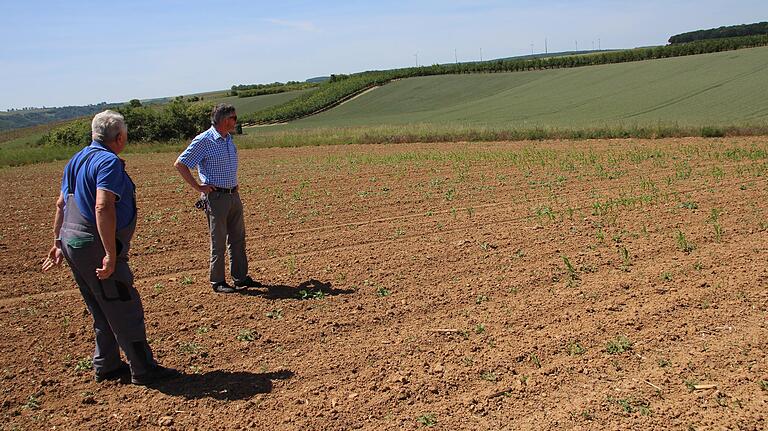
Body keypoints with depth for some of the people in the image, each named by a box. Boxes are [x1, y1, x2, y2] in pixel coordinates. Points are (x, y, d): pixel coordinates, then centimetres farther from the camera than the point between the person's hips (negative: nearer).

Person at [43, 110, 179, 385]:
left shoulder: (77, 160, 14)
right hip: (94, 247, -10)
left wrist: (58, 242, 22)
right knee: (125, 309, 0)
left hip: (71, 243, 10)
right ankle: (143, 370, 8)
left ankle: (106, 366, 29)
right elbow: (103, 208, -26)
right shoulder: (109, 162, -15)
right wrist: (111, 254, -27)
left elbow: (61, 204, 18)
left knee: (102, 311, 20)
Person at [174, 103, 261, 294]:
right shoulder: (203, 141, -13)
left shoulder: (229, 139, 11)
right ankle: (217, 282, 13)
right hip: (216, 197, -7)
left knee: (238, 238, 12)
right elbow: (180, 164, -11)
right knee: (218, 241, 1)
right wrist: (198, 187, -12)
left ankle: (241, 277, 22)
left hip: (234, 195, 7)